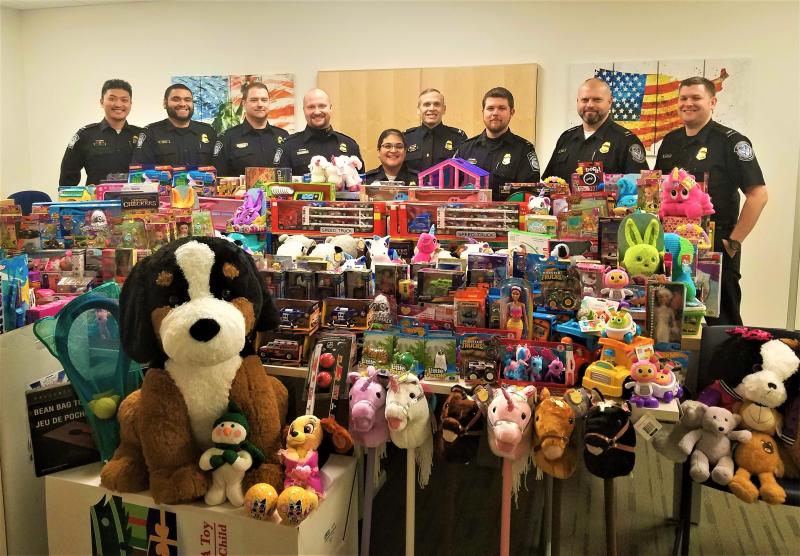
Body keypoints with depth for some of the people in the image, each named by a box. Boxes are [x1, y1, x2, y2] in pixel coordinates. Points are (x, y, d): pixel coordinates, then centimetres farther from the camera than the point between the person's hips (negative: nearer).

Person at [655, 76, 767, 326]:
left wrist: (733, 242, -14)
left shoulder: (730, 141, -7)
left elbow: (758, 195, -11)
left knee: (719, 322, 3)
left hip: (716, 249, -6)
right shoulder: (670, 141, 11)